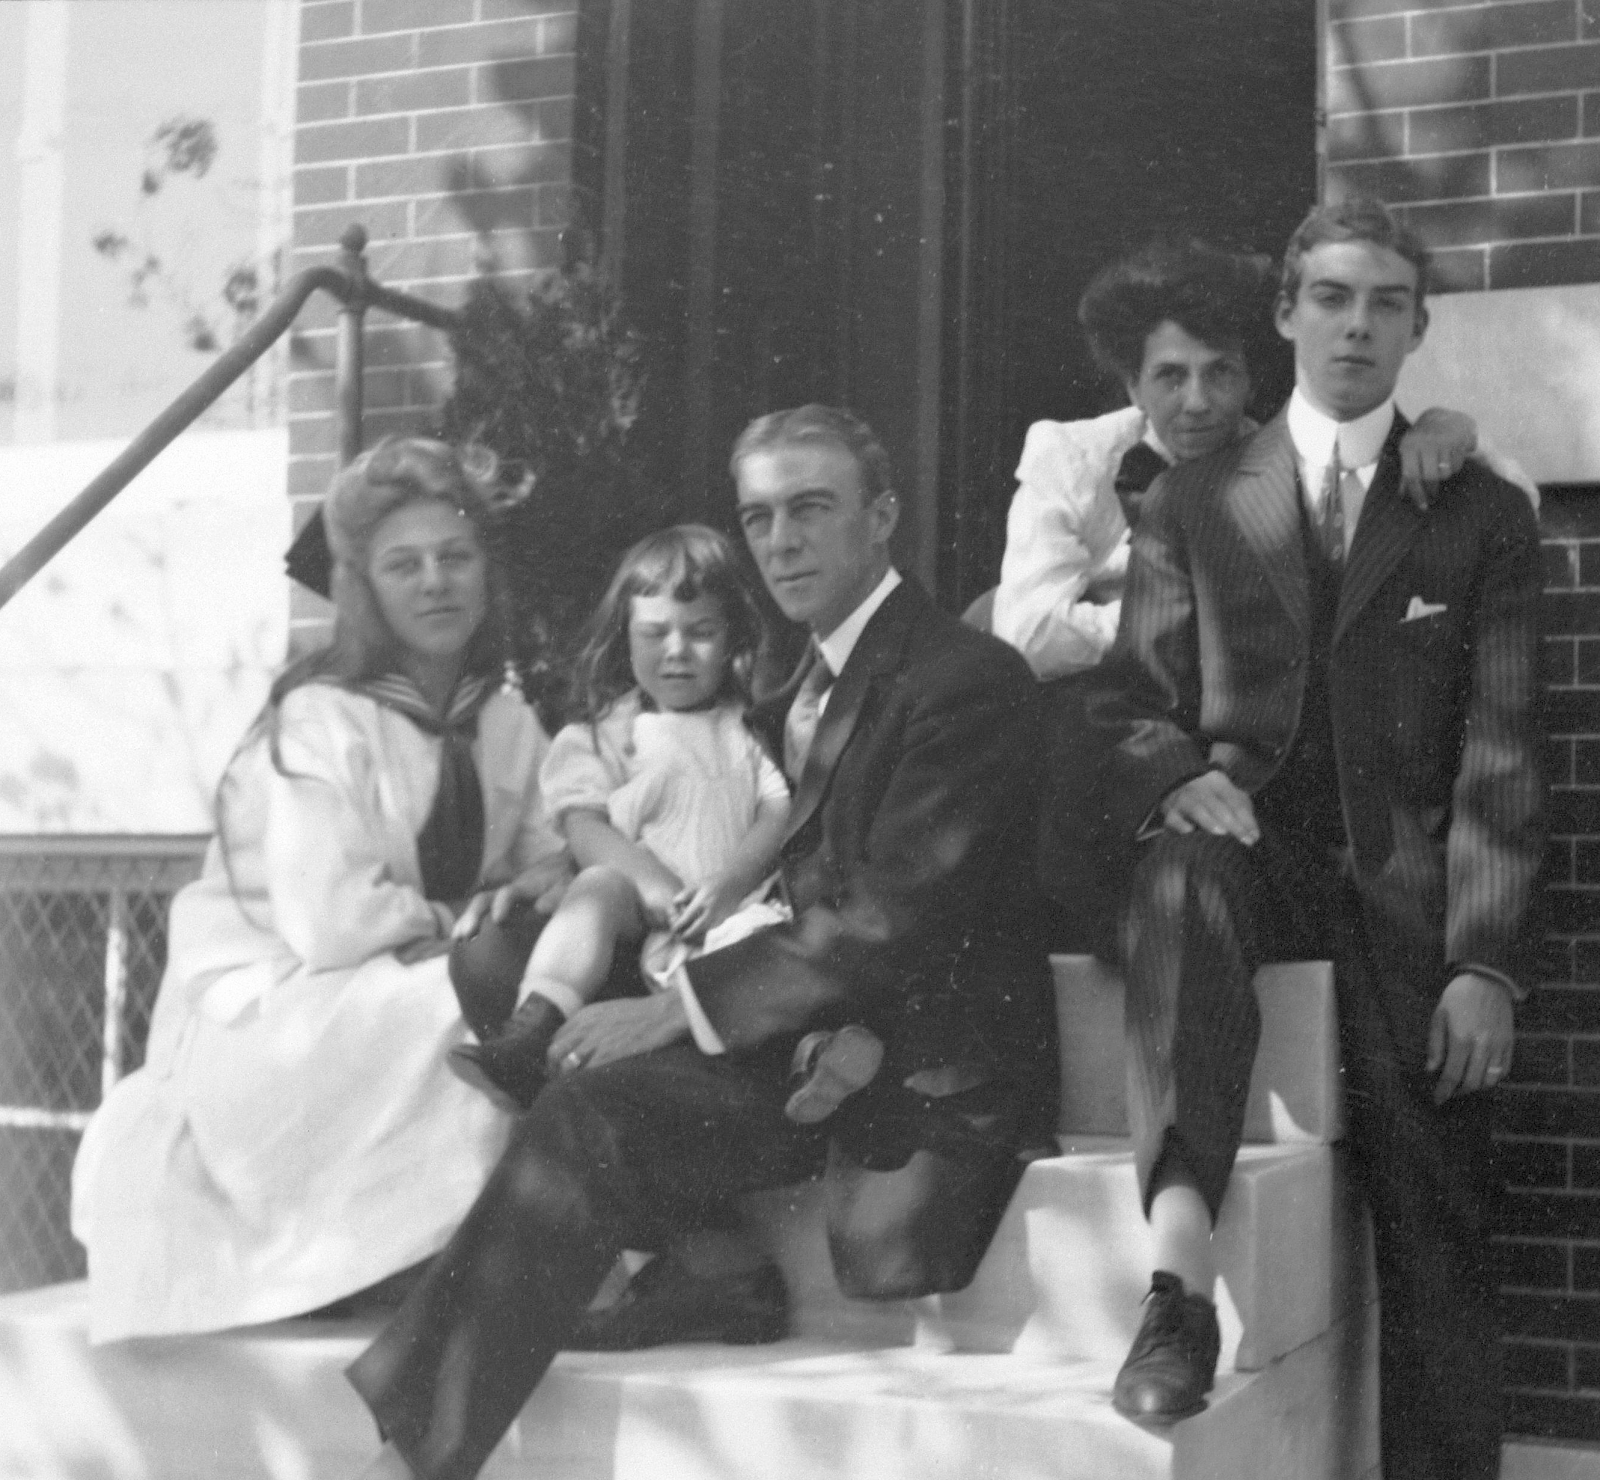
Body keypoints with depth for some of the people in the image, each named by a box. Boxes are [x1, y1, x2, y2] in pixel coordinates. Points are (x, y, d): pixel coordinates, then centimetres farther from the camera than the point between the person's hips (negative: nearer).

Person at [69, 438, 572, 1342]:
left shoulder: (508, 725, 7)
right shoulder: (323, 719, -14)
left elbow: (550, 861, 9)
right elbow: (332, 924, -23)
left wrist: (549, 882, -14)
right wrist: (462, 922, -11)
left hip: (407, 999, 7)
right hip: (260, 1015, -7)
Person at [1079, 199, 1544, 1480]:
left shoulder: (1484, 517, 11)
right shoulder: (1193, 504, 13)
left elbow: (1500, 756, 3)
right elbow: (1128, 704, 10)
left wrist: (1486, 962, -8)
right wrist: (1177, 777, -15)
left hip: (1404, 884, 1)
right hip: (1253, 855, 0)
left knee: (1437, 1237, -10)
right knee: (1186, 871, -36)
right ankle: (1181, 1267, -46)